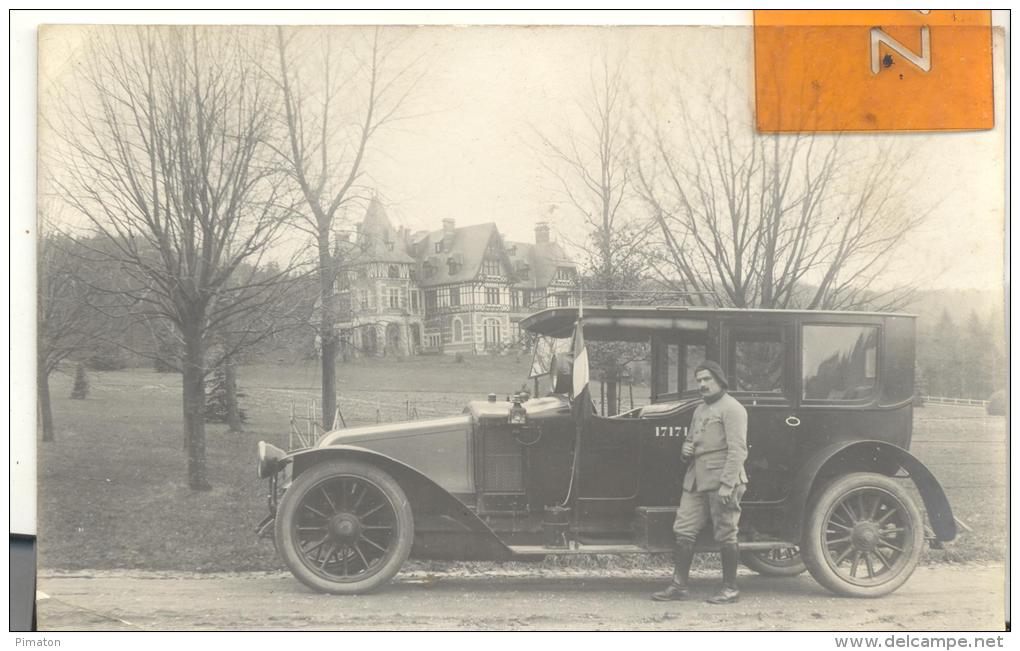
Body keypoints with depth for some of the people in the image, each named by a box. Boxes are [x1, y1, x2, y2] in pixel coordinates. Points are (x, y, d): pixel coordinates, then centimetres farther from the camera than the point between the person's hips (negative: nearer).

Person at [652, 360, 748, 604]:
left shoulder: (731, 408, -8)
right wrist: (686, 448, 7)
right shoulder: (700, 410, 20)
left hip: (721, 482, -9)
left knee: (725, 536, -1)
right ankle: (679, 586, 10)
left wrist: (727, 485, -21)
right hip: (696, 481, 9)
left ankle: (730, 588, 9)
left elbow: (737, 450, -15)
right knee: (683, 531, 5)